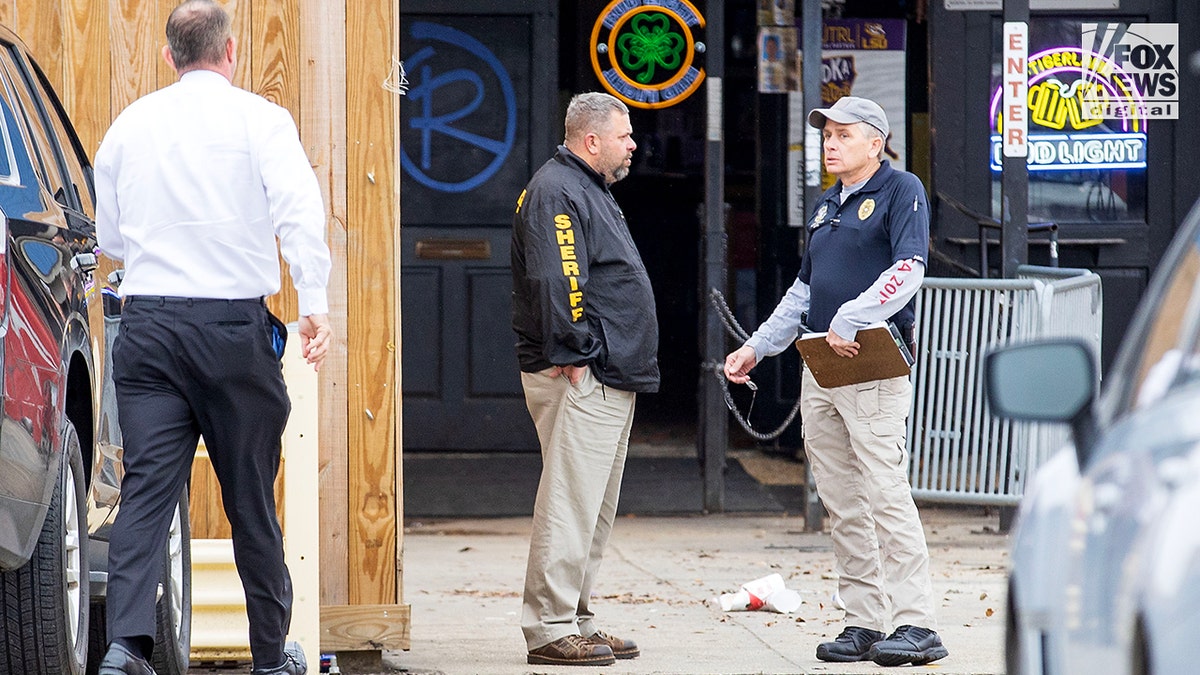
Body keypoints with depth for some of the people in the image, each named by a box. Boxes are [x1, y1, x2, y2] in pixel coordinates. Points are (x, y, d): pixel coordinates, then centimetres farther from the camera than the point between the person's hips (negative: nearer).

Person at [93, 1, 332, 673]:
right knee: (251, 493, 7)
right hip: (234, 325, -3)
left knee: (147, 486, -3)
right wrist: (316, 307, -21)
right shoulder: (260, 119, -2)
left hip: (147, 324, 3)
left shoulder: (130, 126, 11)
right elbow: (299, 213, -16)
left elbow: (109, 235, 20)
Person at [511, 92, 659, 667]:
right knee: (570, 504, -11)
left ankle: (576, 620, 19)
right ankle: (550, 629, -10)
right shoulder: (555, 193, -13)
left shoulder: (589, 190, 22)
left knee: (595, 510, 14)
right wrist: (572, 355, -22)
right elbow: (555, 281, -23)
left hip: (611, 381, 11)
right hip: (581, 381, -11)